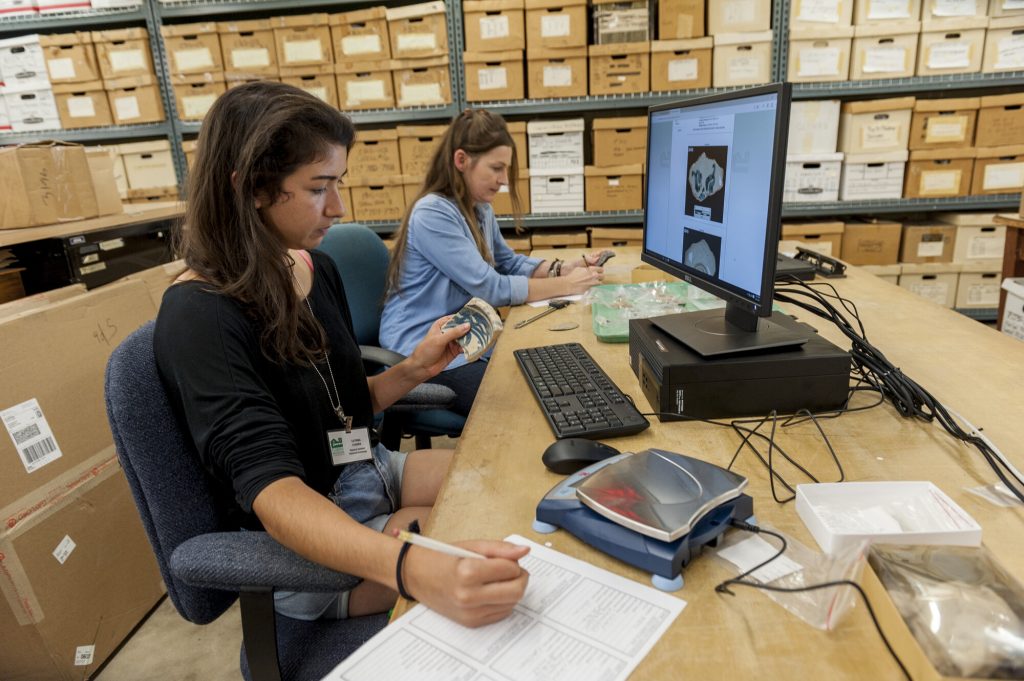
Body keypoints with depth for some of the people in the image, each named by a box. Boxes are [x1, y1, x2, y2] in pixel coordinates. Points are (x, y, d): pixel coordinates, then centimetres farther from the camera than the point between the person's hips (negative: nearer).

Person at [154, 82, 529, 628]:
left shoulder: (314, 268, 1)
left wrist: (412, 371, -7)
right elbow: (269, 489, -34)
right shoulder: (198, 316, -23)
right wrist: (411, 567, -51)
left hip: (372, 473, 7)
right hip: (301, 537, -7)